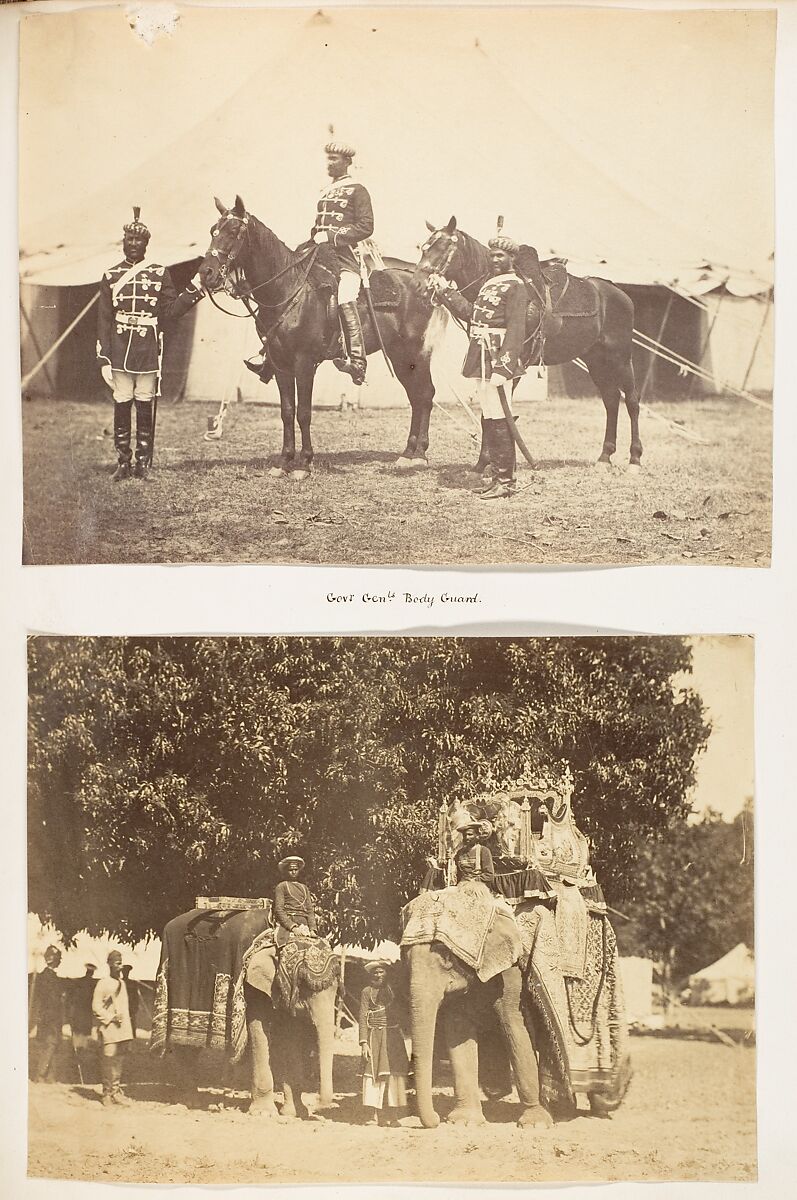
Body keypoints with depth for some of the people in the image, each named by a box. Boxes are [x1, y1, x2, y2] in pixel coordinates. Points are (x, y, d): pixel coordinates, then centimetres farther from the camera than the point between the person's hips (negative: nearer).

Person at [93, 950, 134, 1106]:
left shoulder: (122, 983, 16)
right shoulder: (103, 983, -5)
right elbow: (96, 1007, -8)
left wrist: (128, 1032, 16)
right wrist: (111, 1017, -16)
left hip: (122, 1030, 6)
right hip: (108, 1030, -6)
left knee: (119, 1062, 8)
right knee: (108, 1062, -6)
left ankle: (116, 1092, 15)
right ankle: (107, 1094, 4)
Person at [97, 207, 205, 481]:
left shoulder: (160, 274, 5)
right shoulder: (111, 276, 7)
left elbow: (169, 312, 1)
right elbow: (104, 320, 5)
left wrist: (194, 290, -10)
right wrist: (103, 359, -1)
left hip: (149, 353, -1)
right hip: (120, 353, 1)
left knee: (145, 406, 4)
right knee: (121, 405, 3)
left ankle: (143, 463, 12)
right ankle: (123, 463, 12)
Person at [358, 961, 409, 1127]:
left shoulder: (392, 990, 13)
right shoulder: (367, 992, 2)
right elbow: (363, 1017, -3)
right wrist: (363, 1042, -12)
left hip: (393, 1037, 3)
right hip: (375, 1036, -3)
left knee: (394, 1073, -3)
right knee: (374, 1074, -4)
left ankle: (392, 1116, 3)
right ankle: (375, 1116, 3)